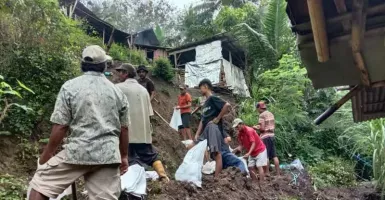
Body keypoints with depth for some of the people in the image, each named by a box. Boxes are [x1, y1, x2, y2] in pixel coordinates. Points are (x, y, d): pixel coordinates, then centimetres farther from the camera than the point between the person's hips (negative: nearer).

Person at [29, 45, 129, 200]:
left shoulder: (70, 87, -2)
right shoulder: (117, 91, 8)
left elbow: (60, 127, -6)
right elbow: (124, 129, 10)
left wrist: (47, 154, 8)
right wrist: (124, 156, 21)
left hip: (78, 152, -3)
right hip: (108, 155, 3)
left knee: (41, 182, 17)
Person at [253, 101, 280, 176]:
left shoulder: (262, 115, -10)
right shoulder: (271, 114, 13)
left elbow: (262, 128, -16)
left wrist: (256, 128, 3)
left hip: (265, 136, -8)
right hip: (272, 135, 8)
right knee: (274, 156, 10)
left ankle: (267, 173, 0)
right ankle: (278, 173, 13)